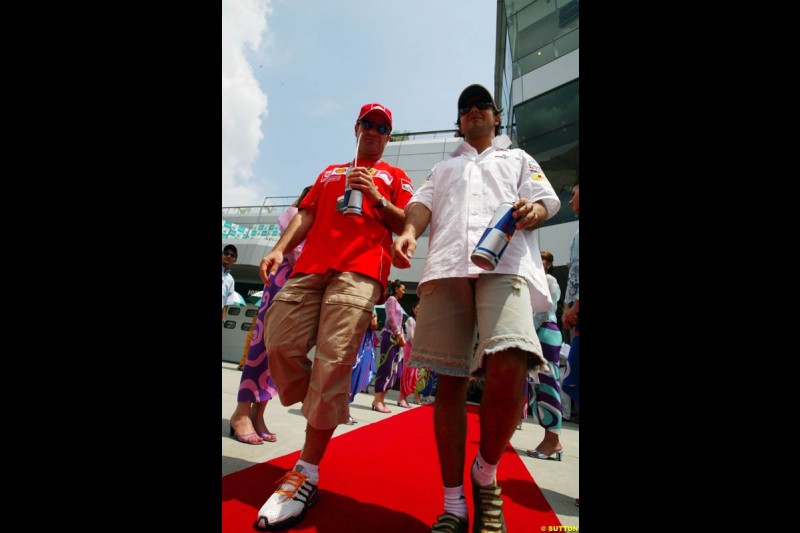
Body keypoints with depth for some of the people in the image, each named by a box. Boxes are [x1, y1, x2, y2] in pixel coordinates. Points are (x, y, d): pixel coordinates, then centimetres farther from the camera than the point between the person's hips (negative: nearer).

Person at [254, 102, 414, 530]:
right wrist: (280, 249, 7)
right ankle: (321, 415, 15)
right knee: (279, 344, -10)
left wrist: (376, 198, -5)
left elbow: (407, 225, 12)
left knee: (334, 360, -16)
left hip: (360, 270, -4)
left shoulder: (395, 176, 23)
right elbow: (307, 214, 23)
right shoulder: (330, 172, 33)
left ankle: (307, 474, -10)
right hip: (310, 265, 5)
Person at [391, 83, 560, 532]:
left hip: (506, 261, -2)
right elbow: (424, 203, 18)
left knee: (509, 364, -27)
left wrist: (531, 211, -8)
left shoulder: (518, 158, 32)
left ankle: (486, 473, 0)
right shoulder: (444, 168, 36)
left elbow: (546, 201, 18)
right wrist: (409, 231, -6)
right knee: (450, 381, -5)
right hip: (446, 266, 3)